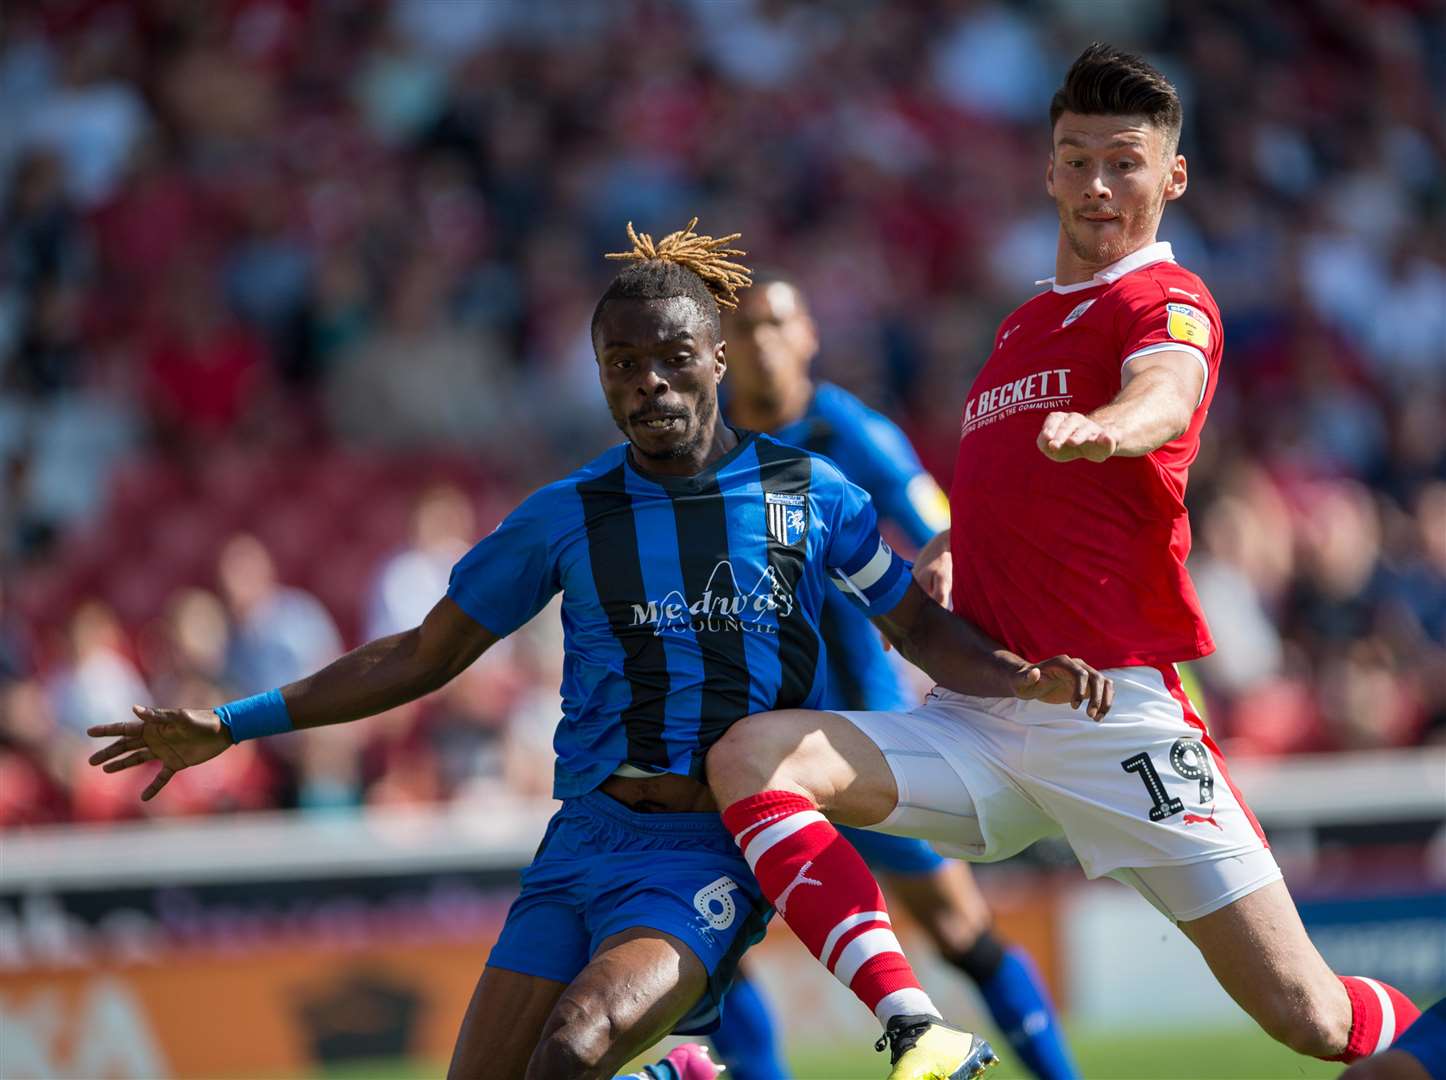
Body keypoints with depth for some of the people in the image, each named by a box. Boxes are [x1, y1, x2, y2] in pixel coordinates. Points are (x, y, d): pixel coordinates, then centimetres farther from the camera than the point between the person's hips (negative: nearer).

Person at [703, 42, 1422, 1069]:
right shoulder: (1022, 326, 23)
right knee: (750, 754, -20)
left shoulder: (1167, 300, 1)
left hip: (1116, 711, -6)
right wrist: (933, 558, 17)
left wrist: (1104, 428, -48)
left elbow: (1165, 398, -25)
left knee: (1309, 1017, -10)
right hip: (975, 721, 6)